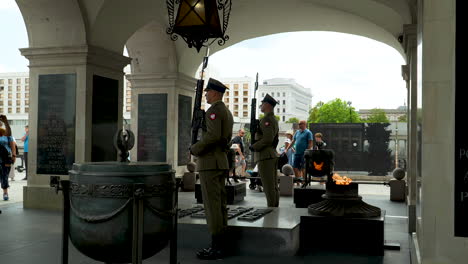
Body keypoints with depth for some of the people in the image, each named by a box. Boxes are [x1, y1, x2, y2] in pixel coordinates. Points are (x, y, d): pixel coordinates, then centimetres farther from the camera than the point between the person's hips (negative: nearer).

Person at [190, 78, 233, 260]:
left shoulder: (213, 111, -13)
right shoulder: (227, 112, 18)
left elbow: (213, 136, -25)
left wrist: (195, 149, -14)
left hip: (209, 163, -10)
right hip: (222, 162, 10)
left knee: (212, 204, -7)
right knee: (220, 203, 11)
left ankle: (216, 247, -4)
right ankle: (221, 244, 16)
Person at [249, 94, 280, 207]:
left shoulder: (266, 119, -12)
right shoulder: (274, 119, 19)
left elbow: (268, 139, -22)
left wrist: (254, 147, -12)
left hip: (265, 156, -10)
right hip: (273, 155, 10)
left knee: (269, 187, -8)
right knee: (274, 186, 11)